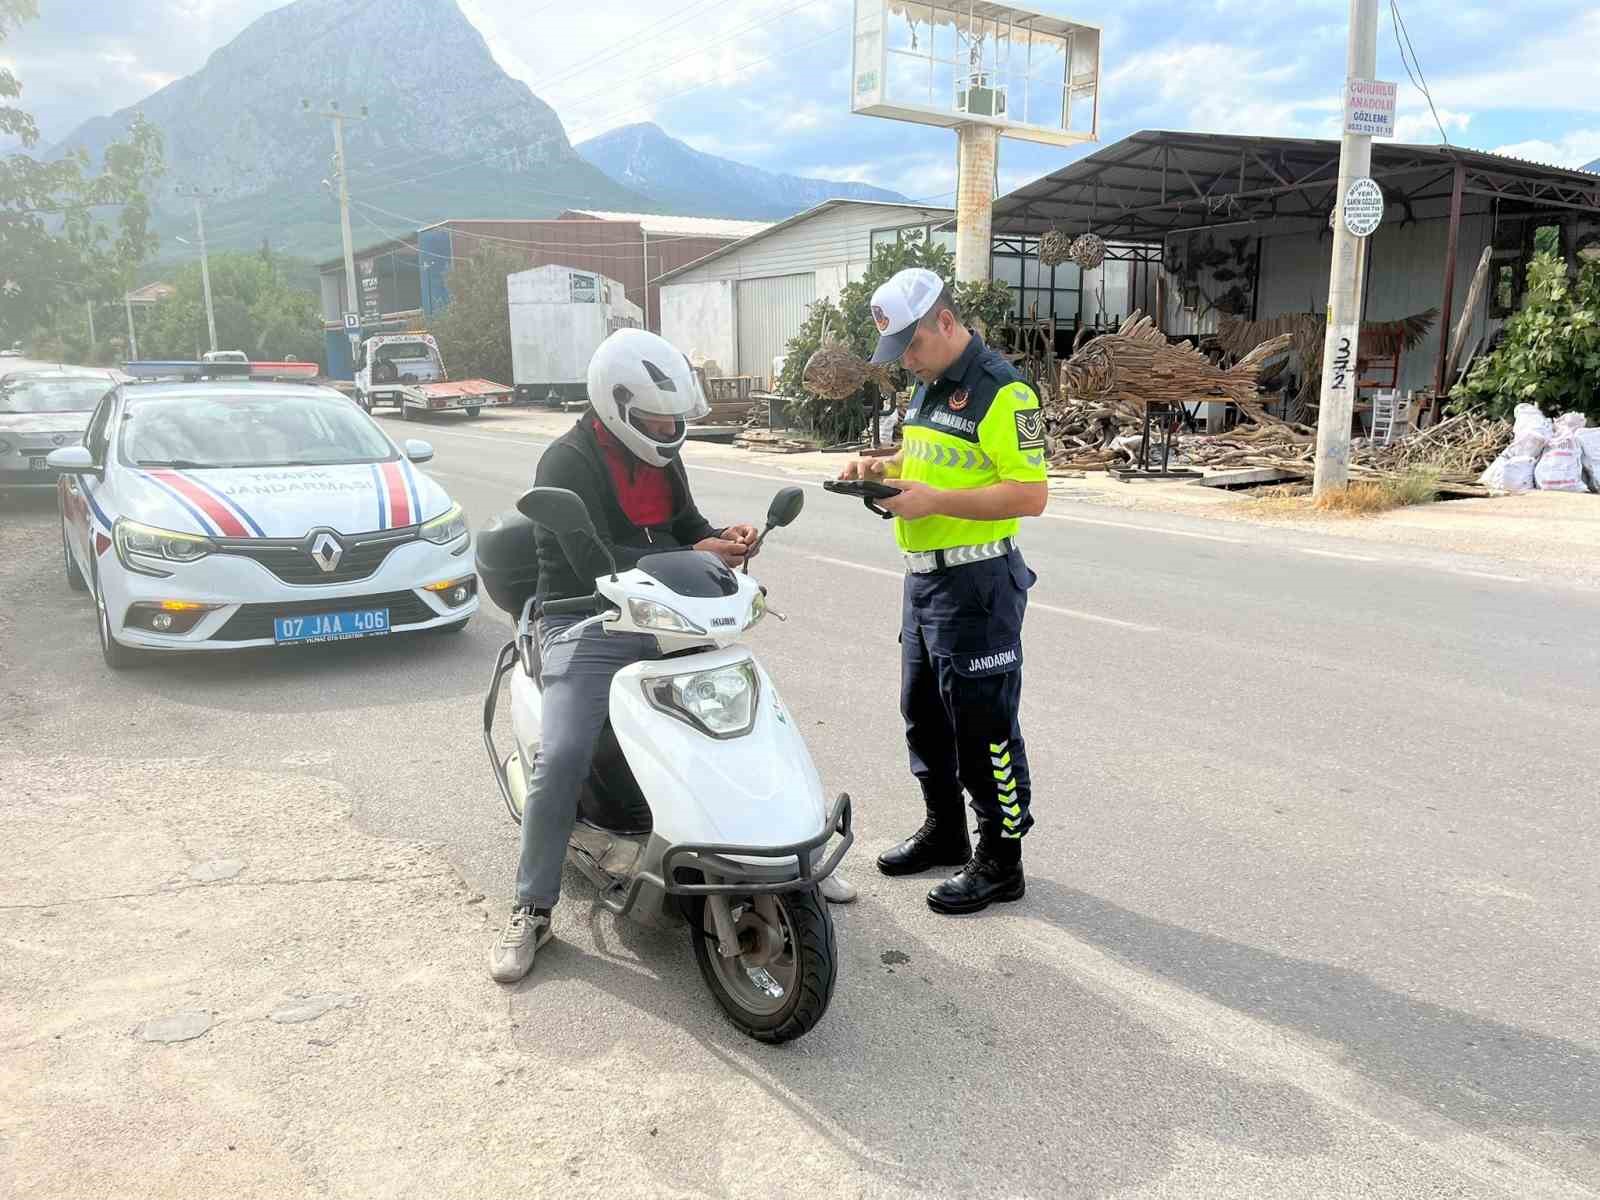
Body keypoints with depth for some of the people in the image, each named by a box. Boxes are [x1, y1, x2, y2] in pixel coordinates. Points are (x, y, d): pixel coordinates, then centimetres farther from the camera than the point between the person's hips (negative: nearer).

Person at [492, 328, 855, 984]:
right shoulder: (567, 463, -13)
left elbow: (684, 524, 18)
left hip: (660, 618, 7)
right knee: (562, 759, -23)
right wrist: (694, 559, -25)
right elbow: (596, 563, -23)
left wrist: (721, 538, -6)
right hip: (586, 629, -6)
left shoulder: (660, 459, 10)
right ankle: (531, 909, -6)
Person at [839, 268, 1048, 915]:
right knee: (924, 712, 19)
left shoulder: (1002, 392, -16)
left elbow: (1030, 495, -21)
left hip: (977, 582, -10)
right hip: (924, 575, 10)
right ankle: (944, 830, 36)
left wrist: (934, 500, -24)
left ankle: (1001, 860, 14)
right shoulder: (928, 387, 13)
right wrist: (881, 467, 6)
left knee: (983, 725, -1)